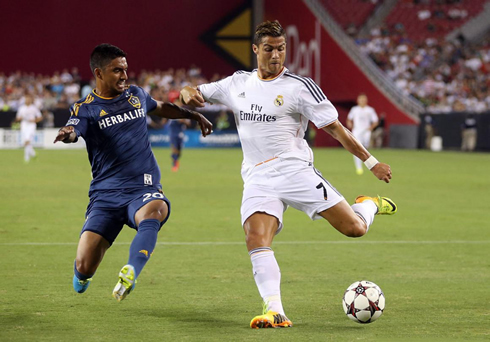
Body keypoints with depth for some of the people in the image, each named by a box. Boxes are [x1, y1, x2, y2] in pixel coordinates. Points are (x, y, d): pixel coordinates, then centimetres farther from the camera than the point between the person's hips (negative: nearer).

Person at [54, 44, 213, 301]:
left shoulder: (136, 95, 13)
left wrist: (194, 116, 41)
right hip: (105, 194, -1)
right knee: (84, 267, -9)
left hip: (143, 189, 1)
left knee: (154, 211, -38)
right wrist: (66, 134, -45)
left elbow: (161, 108, 36)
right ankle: (83, 276, 30)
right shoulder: (85, 108, 0)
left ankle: (130, 273, -50)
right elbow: (72, 132, -22)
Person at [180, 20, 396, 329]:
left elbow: (335, 127, 2)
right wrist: (189, 93, -5)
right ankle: (274, 311, -29)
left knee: (354, 228, -10)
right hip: (258, 181, 3)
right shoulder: (238, 84, 13)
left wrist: (371, 162, 0)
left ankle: (369, 205, 26)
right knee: (256, 239, -25)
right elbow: (194, 94, 21)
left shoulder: (299, 87, -1)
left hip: (296, 172, -2)